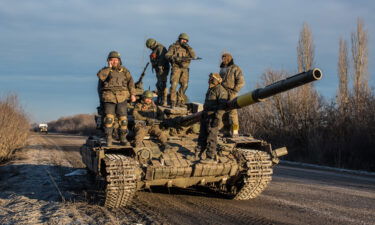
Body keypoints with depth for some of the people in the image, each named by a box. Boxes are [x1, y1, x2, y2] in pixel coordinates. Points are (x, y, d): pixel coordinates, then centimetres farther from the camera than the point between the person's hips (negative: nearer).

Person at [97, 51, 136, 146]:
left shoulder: (124, 70, 16)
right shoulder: (105, 70, 12)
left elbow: (130, 82, 10)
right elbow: (100, 76, -11)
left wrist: (133, 94, -1)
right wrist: (109, 67, -3)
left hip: (121, 98, 1)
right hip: (109, 98, -1)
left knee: (123, 118, -3)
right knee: (109, 118, -10)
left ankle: (123, 138, 7)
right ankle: (108, 138, -4)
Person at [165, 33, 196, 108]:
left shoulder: (187, 48, 14)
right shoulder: (173, 47, 3)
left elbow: (193, 56, 0)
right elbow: (167, 55, -8)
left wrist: (188, 47, -10)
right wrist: (176, 58, -23)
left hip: (185, 69, 4)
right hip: (176, 68, -4)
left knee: (184, 85, 0)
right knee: (174, 84, -13)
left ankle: (179, 101, 11)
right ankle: (173, 101, -9)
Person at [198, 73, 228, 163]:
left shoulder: (221, 91, -12)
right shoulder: (210, 89, 18)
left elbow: (222, 106, -19)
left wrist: (217, 118, -24)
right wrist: (203, 114, 25)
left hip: (213, 117, -10)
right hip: (205, 115, 10)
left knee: (211, 138, -7)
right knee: (202, 136, 14)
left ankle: (211, 157, -2)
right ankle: (200, 154, 24)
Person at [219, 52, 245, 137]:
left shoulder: (235, 69, -2)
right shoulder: (222, 69, 21)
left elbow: (241, 82, -8)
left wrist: (233, 91, -14)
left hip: (231, 93, -7)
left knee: (232, 111, -13)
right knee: (224, 112, 6)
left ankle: (235, 131, -12)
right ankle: (227, 131, 11)